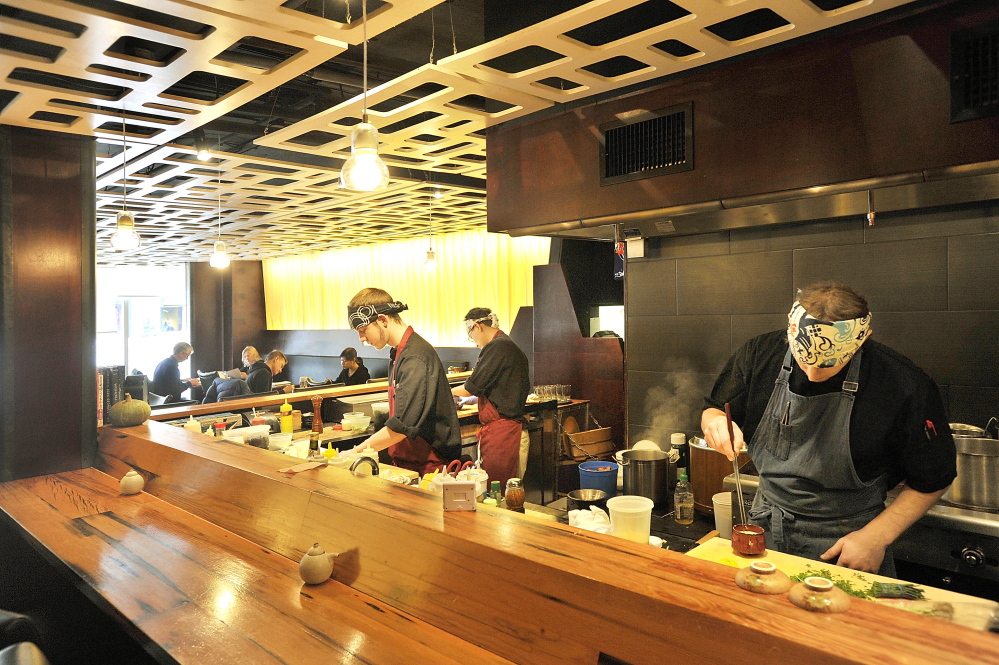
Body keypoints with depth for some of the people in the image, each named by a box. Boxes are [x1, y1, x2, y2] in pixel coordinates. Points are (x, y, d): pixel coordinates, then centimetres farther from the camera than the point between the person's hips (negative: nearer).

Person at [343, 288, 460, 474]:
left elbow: (402, 426, -23)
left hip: (430, 467, -8)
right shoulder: (399, 353, 11)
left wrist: (356, 452, -14)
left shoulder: (415, 359, -19)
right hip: (409, 464, 8)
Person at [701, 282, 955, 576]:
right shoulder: (761, 353, -12)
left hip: (847, 543, -2)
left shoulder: (904, 384, -19)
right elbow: (713, 410, 3)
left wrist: (878, 536, -14)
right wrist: (716, 423, -21)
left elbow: (933, 479, -6)